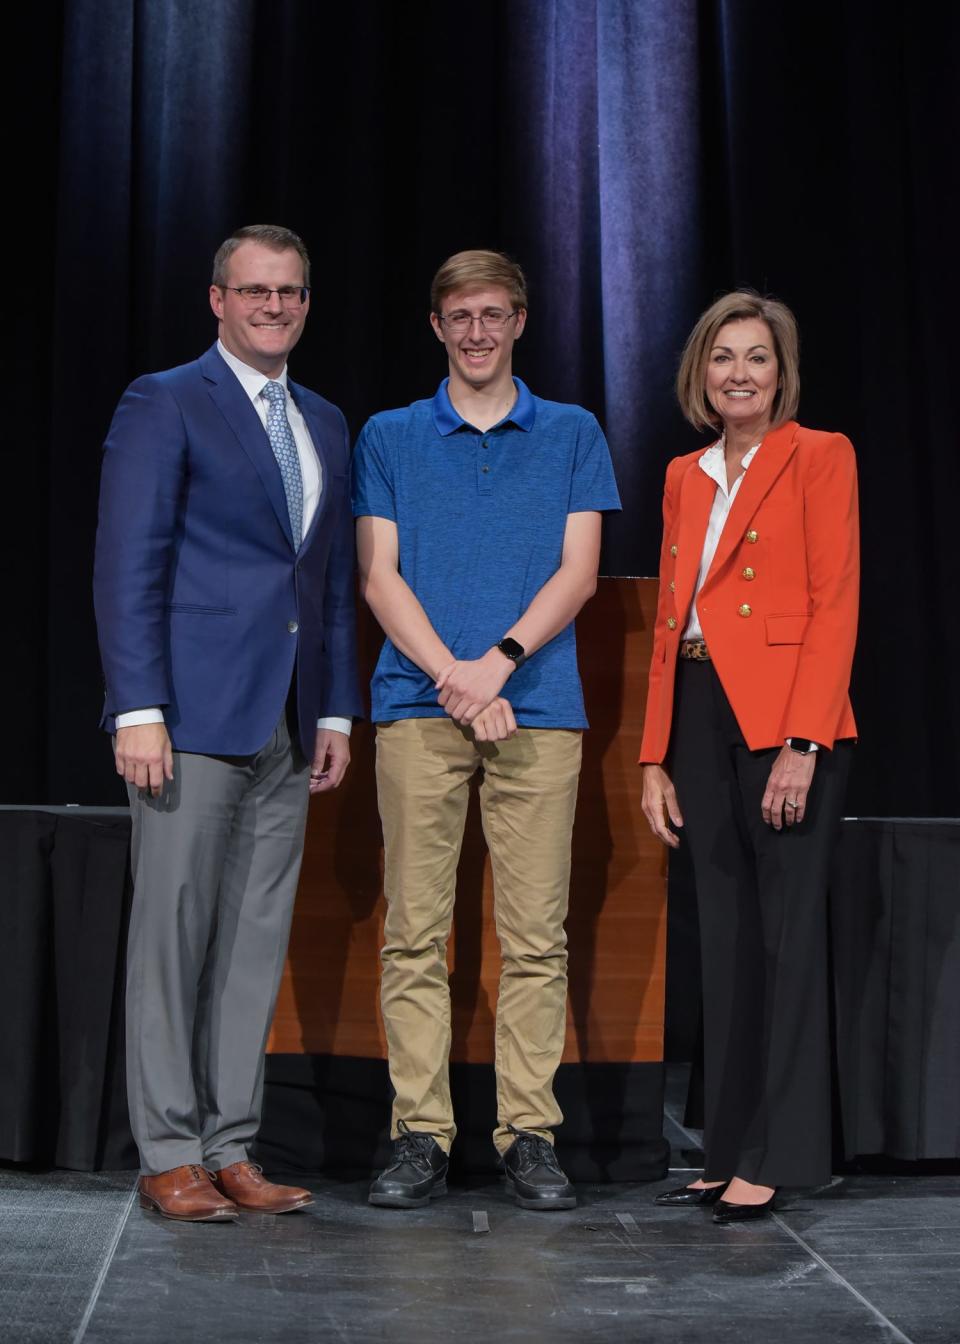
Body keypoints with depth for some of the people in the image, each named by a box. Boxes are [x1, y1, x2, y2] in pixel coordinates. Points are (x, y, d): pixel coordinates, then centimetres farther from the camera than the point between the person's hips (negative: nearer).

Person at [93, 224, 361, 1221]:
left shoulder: (325, 424, 18)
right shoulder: (165, 404, -1)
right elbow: (128, 566, -8)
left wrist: (338, 711, 12)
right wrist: (138, 709, -15)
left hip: (288, 727, 6)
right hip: (194, 717, -6)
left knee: (257, 940, 7)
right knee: (174, 933, -2)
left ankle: (229, 1149, 14)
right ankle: (169, 1156, 7)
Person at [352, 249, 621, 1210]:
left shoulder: (573, 435, 12)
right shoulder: (388, 438, 13)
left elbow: (577, 570, 4)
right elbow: (378, 574, 4)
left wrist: (499, 660, -11)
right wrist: (453, 677, -9)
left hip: (538, 707, 0)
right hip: (417, 706, 0)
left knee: (536, 937, 0)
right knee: (414, 933, 0)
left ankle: (529, 1133, 7)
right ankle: (420, 1135, 6)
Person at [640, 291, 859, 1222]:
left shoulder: (818, 457, -1)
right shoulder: (685, 475, 17)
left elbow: (835, 605, -9)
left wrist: (803, 742, -18)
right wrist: (656, 756, 10)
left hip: (783, 719, -6)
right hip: (701, 717, 7)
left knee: (786, 932, -3)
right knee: (724, 937, 9)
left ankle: (777, 1158, 3)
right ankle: (727, 1152, 16)